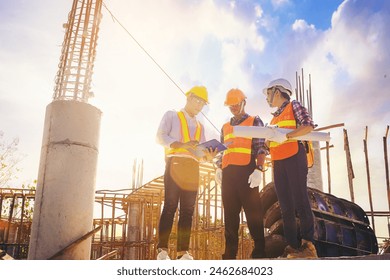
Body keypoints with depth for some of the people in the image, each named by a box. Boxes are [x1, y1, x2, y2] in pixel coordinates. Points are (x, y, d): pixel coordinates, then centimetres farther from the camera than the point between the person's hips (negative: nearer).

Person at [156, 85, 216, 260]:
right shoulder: (172, 116, 14)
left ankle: (183, 252, -3)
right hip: (175, 164, -5)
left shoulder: (200, 127, 27)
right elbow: (160, 137, -2)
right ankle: (162, 250, -11)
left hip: (193, 168, 5)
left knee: (187, 210, -2)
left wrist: (209, 155, -6)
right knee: (170, 206, -11)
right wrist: (182, 145, -17)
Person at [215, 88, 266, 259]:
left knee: (252, 211, -6)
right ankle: (230, 253, 9)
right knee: (230, 212, 5)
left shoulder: (254, 122, 9)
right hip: (228, 173, 5)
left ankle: (259, 251, 0)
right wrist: (218, 168, 8)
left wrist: (258, 170, -14)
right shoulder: (225, 127, 24)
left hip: (247, 171, -5)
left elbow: (261, 148, -1)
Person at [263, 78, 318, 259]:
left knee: (300, 201, -9)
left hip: (294, 158, -7)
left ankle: (307, 245, -5)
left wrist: (286, 136, -20)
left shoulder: (294, 106, 5)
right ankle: (293, 247, 7)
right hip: (278, 163, 7)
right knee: (286, 205, 4)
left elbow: (309, 126, -11)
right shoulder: (274, 118, 24)